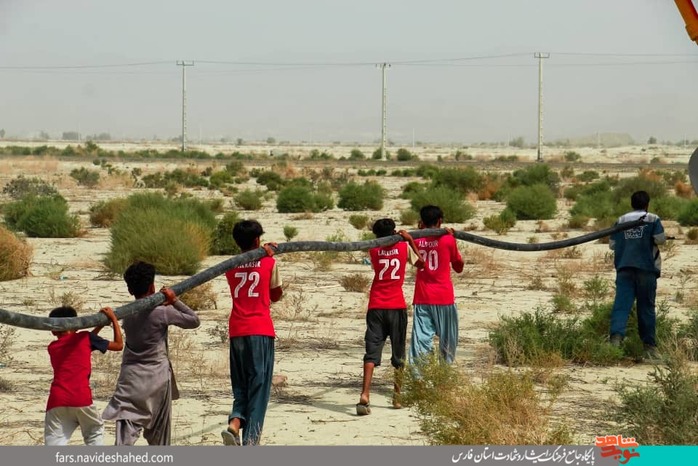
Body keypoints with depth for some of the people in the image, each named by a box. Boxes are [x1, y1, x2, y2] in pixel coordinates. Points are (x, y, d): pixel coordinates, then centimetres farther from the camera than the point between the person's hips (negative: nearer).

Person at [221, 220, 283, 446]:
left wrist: (264, 255, 22)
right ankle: (250, 439, -6)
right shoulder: (269, 263, -1)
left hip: (237, 332, 3)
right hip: (261, 331, -3)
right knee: (258, 386, 1)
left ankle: (235, 421, -13)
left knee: (240, 385, 14)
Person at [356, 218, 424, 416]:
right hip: (397, 307, 0)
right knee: (398, 354, 12)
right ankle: (397, 397, 17)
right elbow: (420, 263, 19)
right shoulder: (404, 247, 3)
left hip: (376, 307, 0)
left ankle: (365, 394, -25)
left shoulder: (373, 251, 6)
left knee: (372, 351, -7)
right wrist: (410, 240, 22)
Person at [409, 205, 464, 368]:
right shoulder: (448, 240, -4)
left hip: (422, 299, 2)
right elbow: (459, 267, 8)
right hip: (444, 298, -2)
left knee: (421, 339, -3)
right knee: (447, 340, 9)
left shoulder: (417, 240, 3)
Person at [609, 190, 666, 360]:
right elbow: (660, 239, -8)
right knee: (646, 307, 6)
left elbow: (612, 244, 11)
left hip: (624, 268, 1)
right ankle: (649, 345, 9)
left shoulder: (621, 221, 11)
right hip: (646, 268, -1)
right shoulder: (652, 219, 2)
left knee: (621, 303, -9)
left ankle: (616, 336, -33)